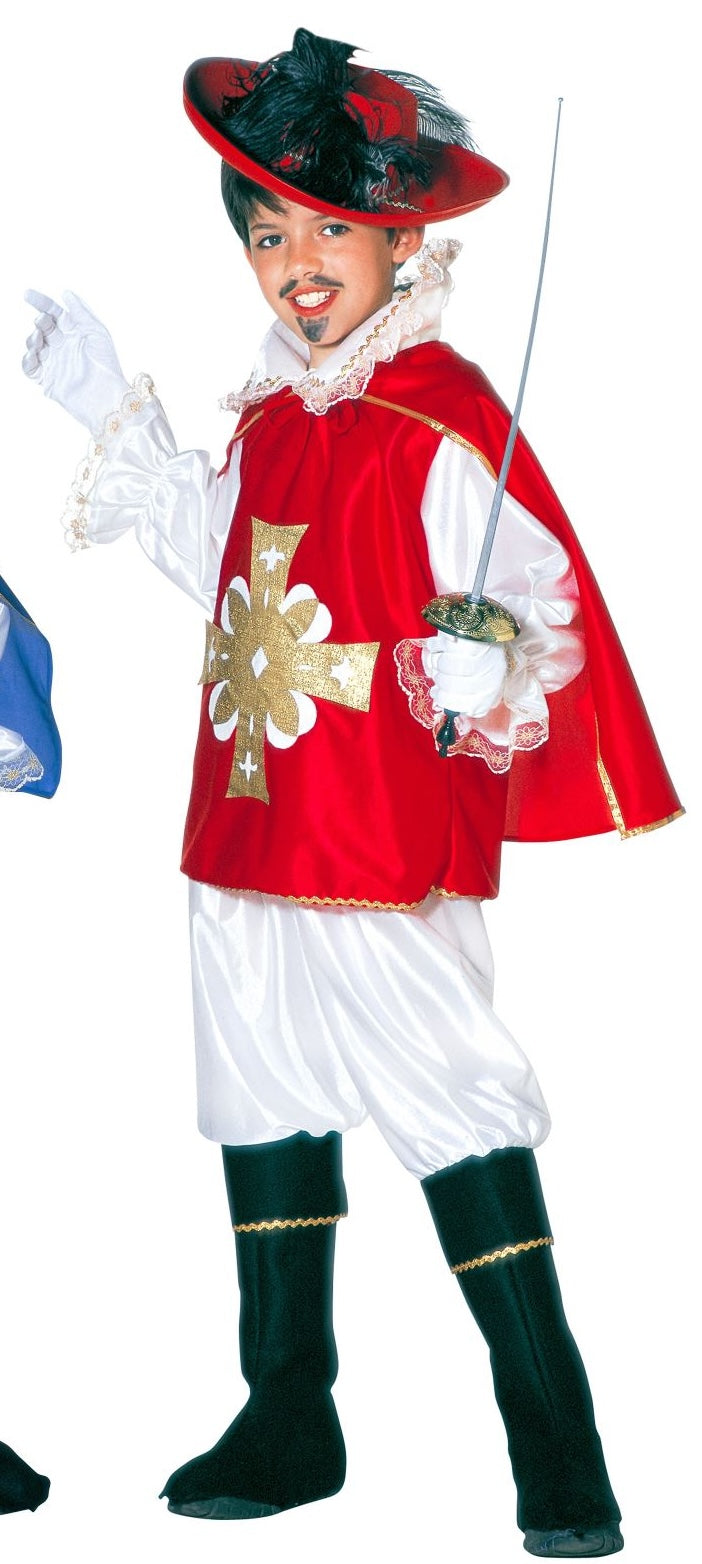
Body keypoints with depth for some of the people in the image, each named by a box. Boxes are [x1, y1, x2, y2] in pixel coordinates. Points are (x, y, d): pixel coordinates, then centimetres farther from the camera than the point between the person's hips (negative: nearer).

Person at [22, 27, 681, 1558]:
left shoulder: (440, 418, -14)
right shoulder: (276, 411, 11)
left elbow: (533, 601, -15)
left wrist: (475, 676, -36)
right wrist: (114, 412, 25)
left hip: (386, 836, -8)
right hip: (247, 820, 8)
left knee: (450, 1104, -4)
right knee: (264, 1101, 14)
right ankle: (289, 1422, 29)